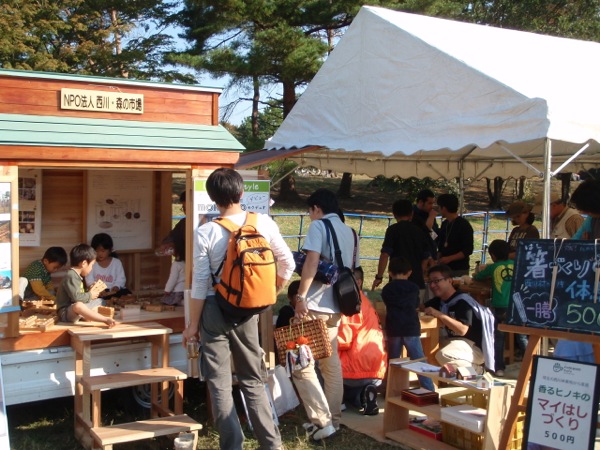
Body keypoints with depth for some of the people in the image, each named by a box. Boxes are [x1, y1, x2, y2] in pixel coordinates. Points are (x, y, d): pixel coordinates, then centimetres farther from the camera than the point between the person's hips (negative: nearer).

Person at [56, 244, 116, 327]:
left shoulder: (76, 276, 13)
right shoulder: (71, 276, -19)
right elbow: (76, 297, -27)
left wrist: (90, 291, 16)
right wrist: (90, 295, -12)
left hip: (76, 311, 11)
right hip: (66, 312, -11)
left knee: (99, 301, 18)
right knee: (78, 305, -42)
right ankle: (106, 320, -42)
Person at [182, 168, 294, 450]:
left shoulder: (205, 233, -13)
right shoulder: (263, 223, -5)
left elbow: (200, 284, -10)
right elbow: (287, 263, 3)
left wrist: (193, 324, 0)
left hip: (215, 310, -3)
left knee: (219, 384, 7)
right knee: (253, 380, 17)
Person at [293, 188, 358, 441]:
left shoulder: (318, 226, -6)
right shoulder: (349, 232, 15)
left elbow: (312, 261, -19)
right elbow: (352, 270, 19)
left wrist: (300, 296, -17)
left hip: (315, 304, -8)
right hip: (337, 305, 8)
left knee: (302, 364, -3)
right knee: (331, 363, 16)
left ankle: (322, 421, -7)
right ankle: (333, 420, 21)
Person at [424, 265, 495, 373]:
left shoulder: (462, 301, -19)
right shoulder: (439, 301, 8)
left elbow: (462, 330, -28)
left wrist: (439, 315, -30)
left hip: (473, 346, -10)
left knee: (442, 355, -34)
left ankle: (474, 370, -8)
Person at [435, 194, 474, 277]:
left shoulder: (464, 225, -8)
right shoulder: (444, 224, 12)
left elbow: (468, 250, -12)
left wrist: (449, 258, -20)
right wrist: (438, 259, 2)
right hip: (444, 268, 6)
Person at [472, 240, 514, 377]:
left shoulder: (492, 267, 4)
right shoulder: (514, 264, 9)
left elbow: (476, 277, 16)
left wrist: (483, 270, 40)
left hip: (500, 308, -2)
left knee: (498, 337, 5)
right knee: (521, 336, 10)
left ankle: (499, 367, 5)